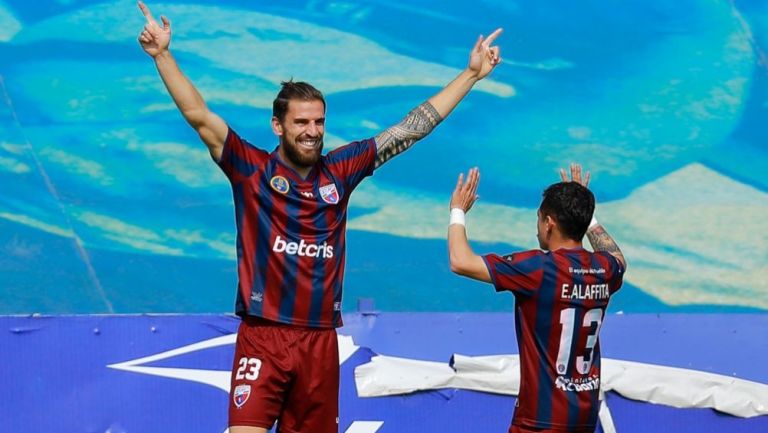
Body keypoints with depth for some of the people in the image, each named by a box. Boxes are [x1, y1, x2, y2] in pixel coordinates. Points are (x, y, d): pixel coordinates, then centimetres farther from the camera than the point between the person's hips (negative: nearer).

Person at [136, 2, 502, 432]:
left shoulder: (340, 170, 8)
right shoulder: (252, 169, 0)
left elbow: (412, 128, 12)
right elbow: (200, 116, -9)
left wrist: (471, 74, 14)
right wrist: (163, 55, -18)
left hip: (321, 341, 4)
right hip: (263, 337, -4)